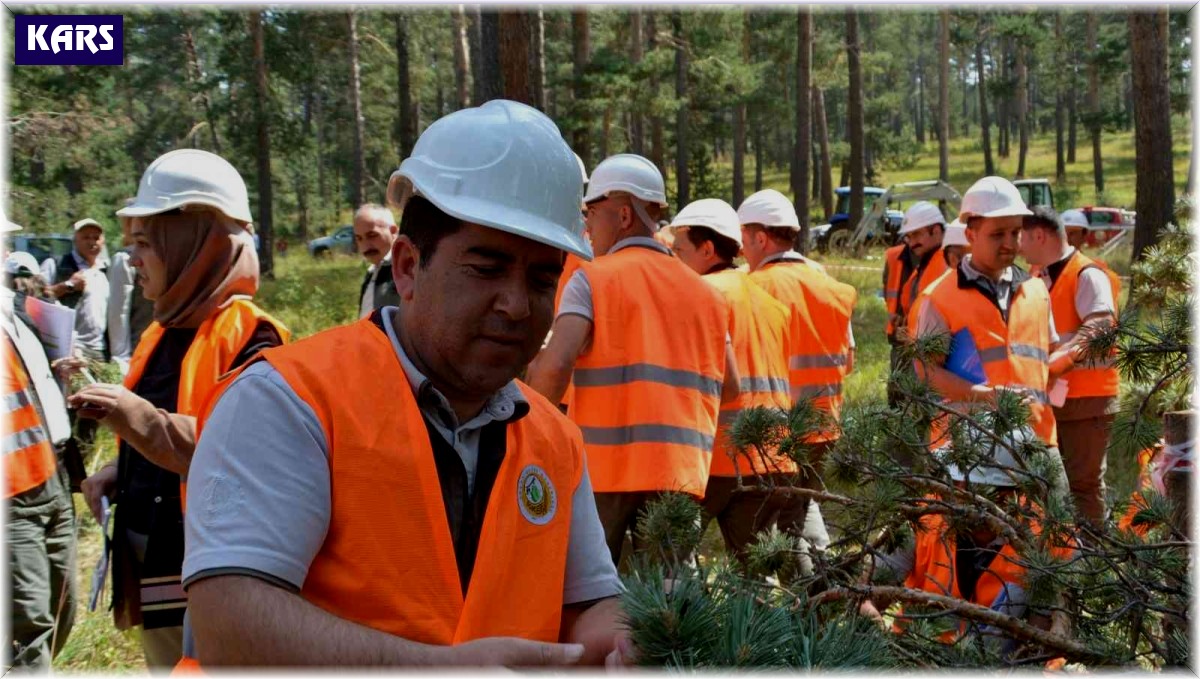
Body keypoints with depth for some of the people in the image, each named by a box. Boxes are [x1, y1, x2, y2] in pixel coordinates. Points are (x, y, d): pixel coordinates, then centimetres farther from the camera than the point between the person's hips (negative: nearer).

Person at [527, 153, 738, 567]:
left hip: (604, 469, -4)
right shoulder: (705, 292, 13)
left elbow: (554, 365, -16)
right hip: (681, 471, 4)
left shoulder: (592, 279, -3)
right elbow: (729, 388, 15)